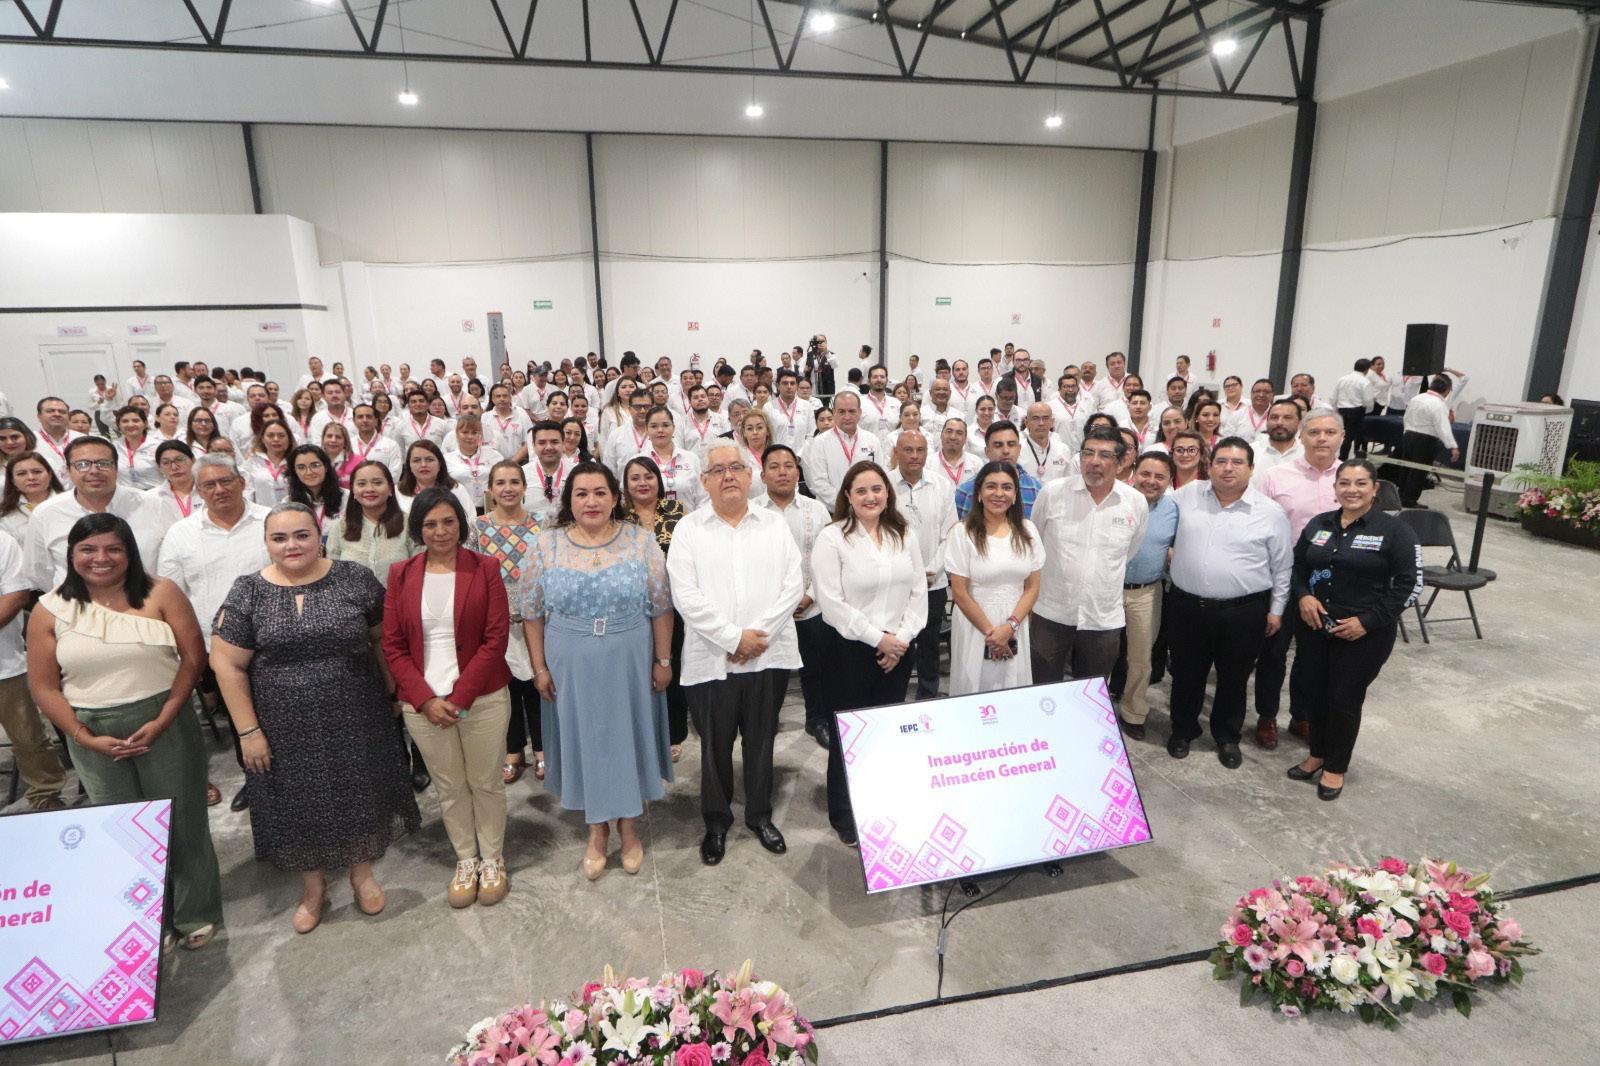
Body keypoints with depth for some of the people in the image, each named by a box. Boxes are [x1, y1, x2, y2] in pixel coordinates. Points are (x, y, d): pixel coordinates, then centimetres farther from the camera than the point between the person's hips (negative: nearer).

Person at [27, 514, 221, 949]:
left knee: (182, 820, 7)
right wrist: (85, 738, -8)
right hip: (94, 735, 1)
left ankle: (196, 913, 26)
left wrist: (162, 720, -14)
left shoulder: (160, 594, -5)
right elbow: (44, 687, 1)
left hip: (165, 724, -1)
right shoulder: (50, 611, 0)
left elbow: (193, 656, -8)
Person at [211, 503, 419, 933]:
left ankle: (362, 872, 37)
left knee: (361, 794, 13)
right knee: (301, 804, 14)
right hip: (287, 729, 0)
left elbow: (383, 639, 3)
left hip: (355, 720, 0)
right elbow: (227, 664, -5)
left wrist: (394, 692, 2)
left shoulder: (355, 580, -5)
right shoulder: (248, 593, -6)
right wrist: (249, 731, -7)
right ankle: (313, 888, 36)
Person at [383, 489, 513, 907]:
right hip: (423, 702, 2)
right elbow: (393, 645, 1)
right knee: (449, 787, 14)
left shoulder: (485, 568, -5)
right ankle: (465, 860, 32)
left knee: (486, 783, 10)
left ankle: (492, 860, 29)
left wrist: (459, 697, -13)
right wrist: (426, 699, -9)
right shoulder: (401, 574, 2)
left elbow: (496, 638, -9)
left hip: (481, 698, -2)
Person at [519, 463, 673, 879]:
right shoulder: (546, 545, -3)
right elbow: (532, 612, 2)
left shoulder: (641, 541, -5)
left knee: (629, 736, 11)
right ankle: (596, 829, 32)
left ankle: (629, 825, 33)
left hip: (630, 664, 0)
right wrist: (539, 667, 0)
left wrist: (663, 660, -2)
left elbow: (661, 606, -2)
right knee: (583, 740, 12)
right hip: (571, 667, 1)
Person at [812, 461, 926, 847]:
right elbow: (832, 603, -15)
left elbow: (919, 591, 6)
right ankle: (844, 816, 23)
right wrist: (878, 638, -13)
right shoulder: (832, 538, -9)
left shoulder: (904, 535, 7)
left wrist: (901, 638, -6)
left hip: (897, 650, 4)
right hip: (851, 649, -4)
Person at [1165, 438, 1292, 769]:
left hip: (1243, 612, -1)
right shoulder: (1186, 496, -1)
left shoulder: (1271, 513, -4)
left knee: (1233, 678, 14)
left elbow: (1281, 567, 3)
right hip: (1187, 606, 1)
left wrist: (1276, 609, 4)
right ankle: (1182, 729, 34)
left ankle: (1227, 736, 34)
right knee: (1186, 674, 15)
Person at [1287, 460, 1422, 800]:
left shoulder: (1394, 531, -8)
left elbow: (1410, 585, -10)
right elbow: (1296, 565, 15)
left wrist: (1367, 621, -16)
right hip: (1315, 628, 4)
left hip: (1364, 635, -4)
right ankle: (1317, 754, 34)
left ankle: (1335, 767, 24)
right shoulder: (1318, 524, 6)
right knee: (1315, 693, 13)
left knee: (1345, 699, 5)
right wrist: (1302, 595, -5)